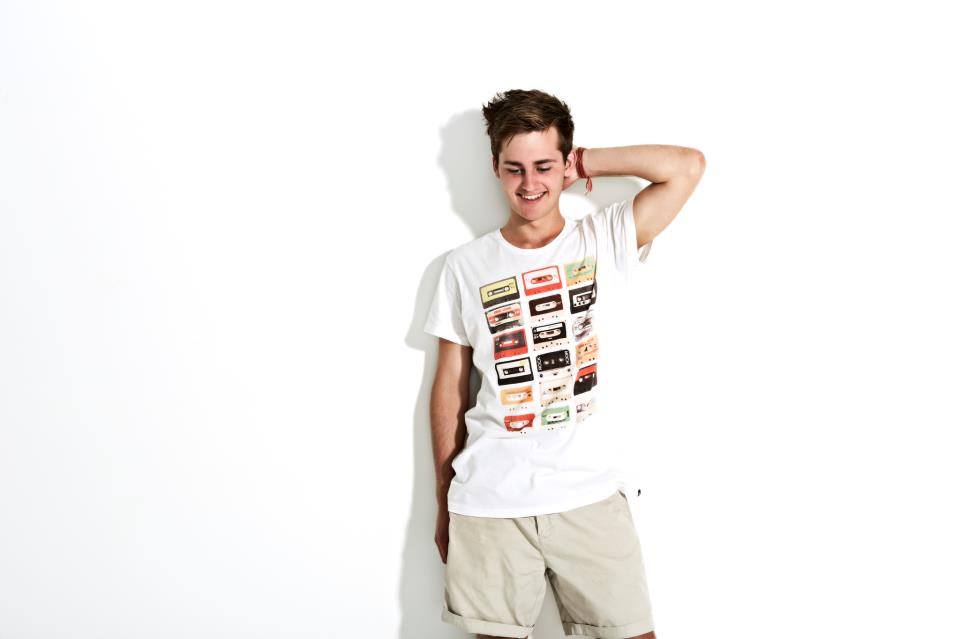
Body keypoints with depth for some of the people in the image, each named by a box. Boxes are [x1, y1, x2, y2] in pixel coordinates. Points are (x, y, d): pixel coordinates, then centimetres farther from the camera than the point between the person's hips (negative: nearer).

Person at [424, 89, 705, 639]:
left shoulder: (605, 243, 2)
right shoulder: (465, 267, 4)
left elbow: (688, 166, -9)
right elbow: (450, 387, 8)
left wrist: (588, 163, -1)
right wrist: (444, 502, 10)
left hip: (589, 495, 0)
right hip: (489, 502, 1)